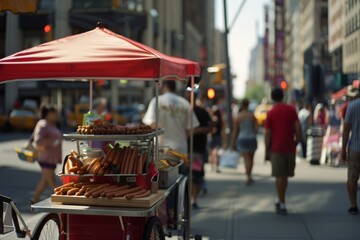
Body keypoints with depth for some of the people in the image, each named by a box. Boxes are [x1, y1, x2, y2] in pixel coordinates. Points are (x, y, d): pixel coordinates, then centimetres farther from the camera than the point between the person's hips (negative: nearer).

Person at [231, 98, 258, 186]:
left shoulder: (237, 117, -5)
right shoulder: (252, 116, -3)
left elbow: (235, 131, -4)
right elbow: (256, 129, -4)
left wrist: (233, 142, 4)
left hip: (242, 139, -1)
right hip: (252, 138, 2)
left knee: (247, 159, -2)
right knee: (251, 159, 16)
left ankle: (248, 177, -11)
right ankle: (249, 176, 24)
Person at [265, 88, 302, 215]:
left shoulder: (270, 113, -4)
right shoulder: (291, 109, 2)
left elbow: (267, 134, -5)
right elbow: (298, 127, -3)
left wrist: (266, 151, 1)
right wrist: (297, 141, 8)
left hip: (276, 149, -3)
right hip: (290, 148, 3)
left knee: (279, 176, 1)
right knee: (285, 175, 16)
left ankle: (282, 205, 1)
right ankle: (280, 200, 23)